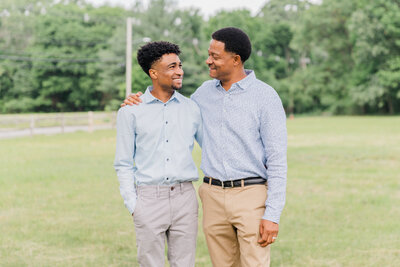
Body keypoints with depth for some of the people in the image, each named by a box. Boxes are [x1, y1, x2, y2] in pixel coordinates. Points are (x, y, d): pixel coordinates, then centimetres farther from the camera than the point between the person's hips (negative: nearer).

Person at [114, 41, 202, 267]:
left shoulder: (191, 108, 8)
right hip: (150, 198, -2)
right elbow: (124, 164, 4)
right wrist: (132, 205, -3)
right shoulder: (131, 111, 2)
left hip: (185, 197, 2)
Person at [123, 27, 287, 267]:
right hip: (214, 197, 5)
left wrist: (273, 215, -16)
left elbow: (277, 160, -10)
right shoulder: (206, 92, 9)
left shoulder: (265, 96, -8)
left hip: (251, 196, -5)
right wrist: (140, 101, 9)